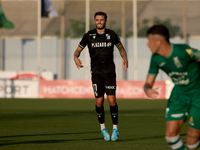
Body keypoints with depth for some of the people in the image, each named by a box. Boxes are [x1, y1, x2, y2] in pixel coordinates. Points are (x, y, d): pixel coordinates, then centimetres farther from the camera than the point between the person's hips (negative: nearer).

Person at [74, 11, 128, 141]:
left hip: (110, 72, 0)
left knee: (112, 100, -10)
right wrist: (76, 57, -14)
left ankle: (115, 129, 6)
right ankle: (103, 128, 20)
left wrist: (125, 59, 1)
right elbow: (78, 49, 8)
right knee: (99, 102, -2)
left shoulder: (112, 34, 2)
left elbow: (120, 47, 19)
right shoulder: (89, 35, 0)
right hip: (96, 73, 0)